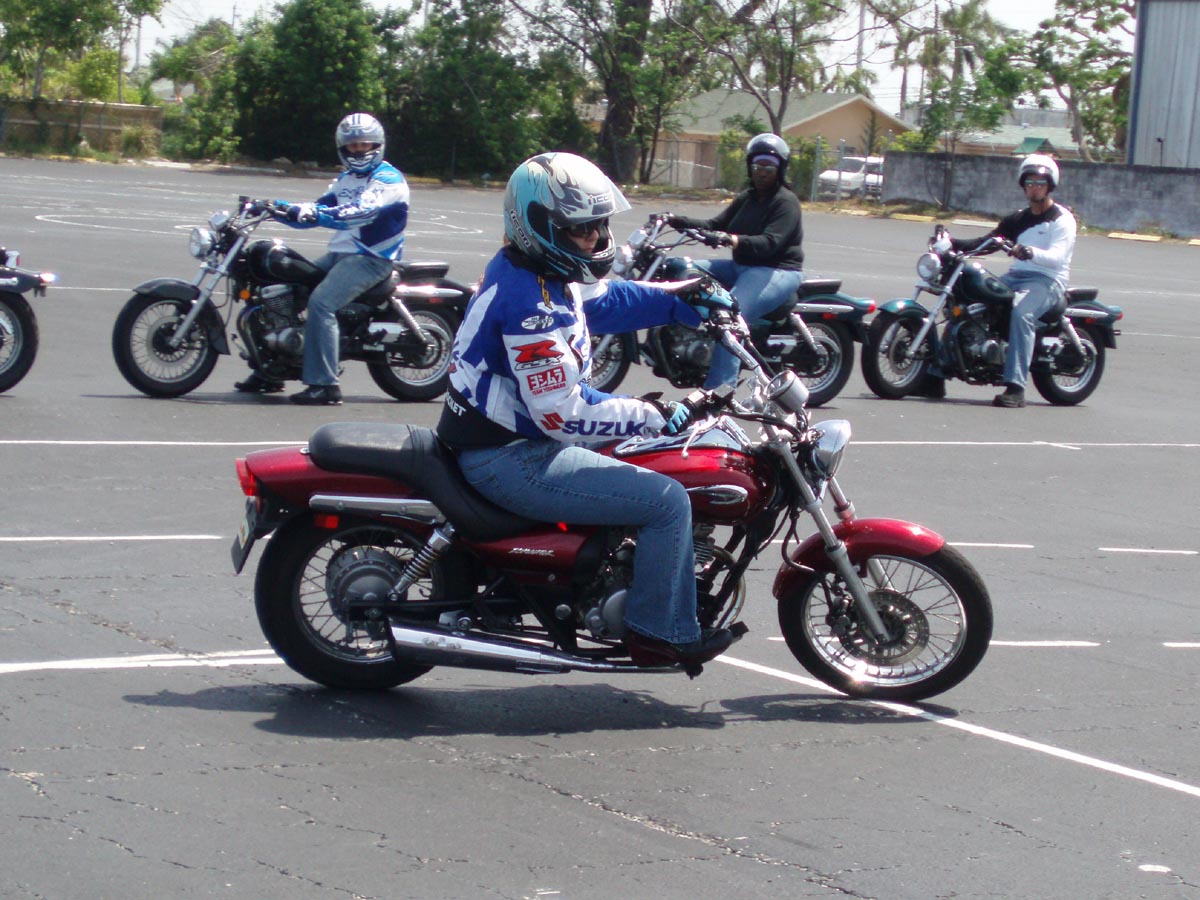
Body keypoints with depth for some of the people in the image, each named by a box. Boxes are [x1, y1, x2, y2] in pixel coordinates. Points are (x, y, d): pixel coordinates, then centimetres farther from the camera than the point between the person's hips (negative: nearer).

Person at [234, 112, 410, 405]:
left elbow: (362, 212, -26)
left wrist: (316, 213, -38)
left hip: (371, 258, -9)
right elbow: (317, 210, 19)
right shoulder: (346, 179, 20)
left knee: (321, 302, -27)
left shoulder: (389, 179, -9)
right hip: (339, 253, 9)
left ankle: (324, 384, -27)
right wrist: (280, 207, 2)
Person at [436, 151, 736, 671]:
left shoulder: (522, 269, 6)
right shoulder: (532, 305, -25)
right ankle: (660, 633, -3)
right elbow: (563, 414, -27)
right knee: (667, 501, -13)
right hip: (510, 460, -11)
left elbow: (603, 299, 25)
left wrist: (682, 299, 20)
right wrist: (656, 415, -20)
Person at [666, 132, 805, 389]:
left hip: (777, 271, -10)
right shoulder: (746, 198, 18)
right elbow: (715, 225, 11)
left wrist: (736, 241, -41)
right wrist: (677, 221, -3)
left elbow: (770, 242, -23)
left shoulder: (786, 202, -8)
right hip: (742, 267, 10)